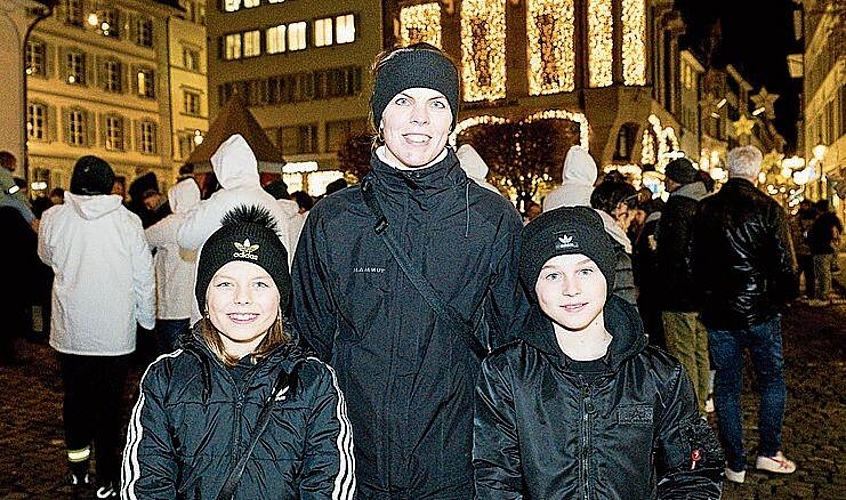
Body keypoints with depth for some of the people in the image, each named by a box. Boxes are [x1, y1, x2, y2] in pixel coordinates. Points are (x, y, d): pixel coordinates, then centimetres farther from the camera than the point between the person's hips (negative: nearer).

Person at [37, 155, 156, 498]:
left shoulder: (54, 218, -5)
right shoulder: (127, 220, -10)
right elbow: (145, 277, -5)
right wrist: (147, 319, 8)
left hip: (69, 331, 2)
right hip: (116, 332, -2)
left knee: (75, 397, 19)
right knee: (109, 402, 8)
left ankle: (78, 469, 32)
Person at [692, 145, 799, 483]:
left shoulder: (703, 210, -1)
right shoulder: (769, 209, -10)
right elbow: (785, 264, -9)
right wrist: (785, 298, 10)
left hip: (717, 313, 2)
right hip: (760, 311, -2)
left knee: (726, 386, 10)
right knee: (772, 380, 19)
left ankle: (735, 465, 17)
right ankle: (768, 452, 23)